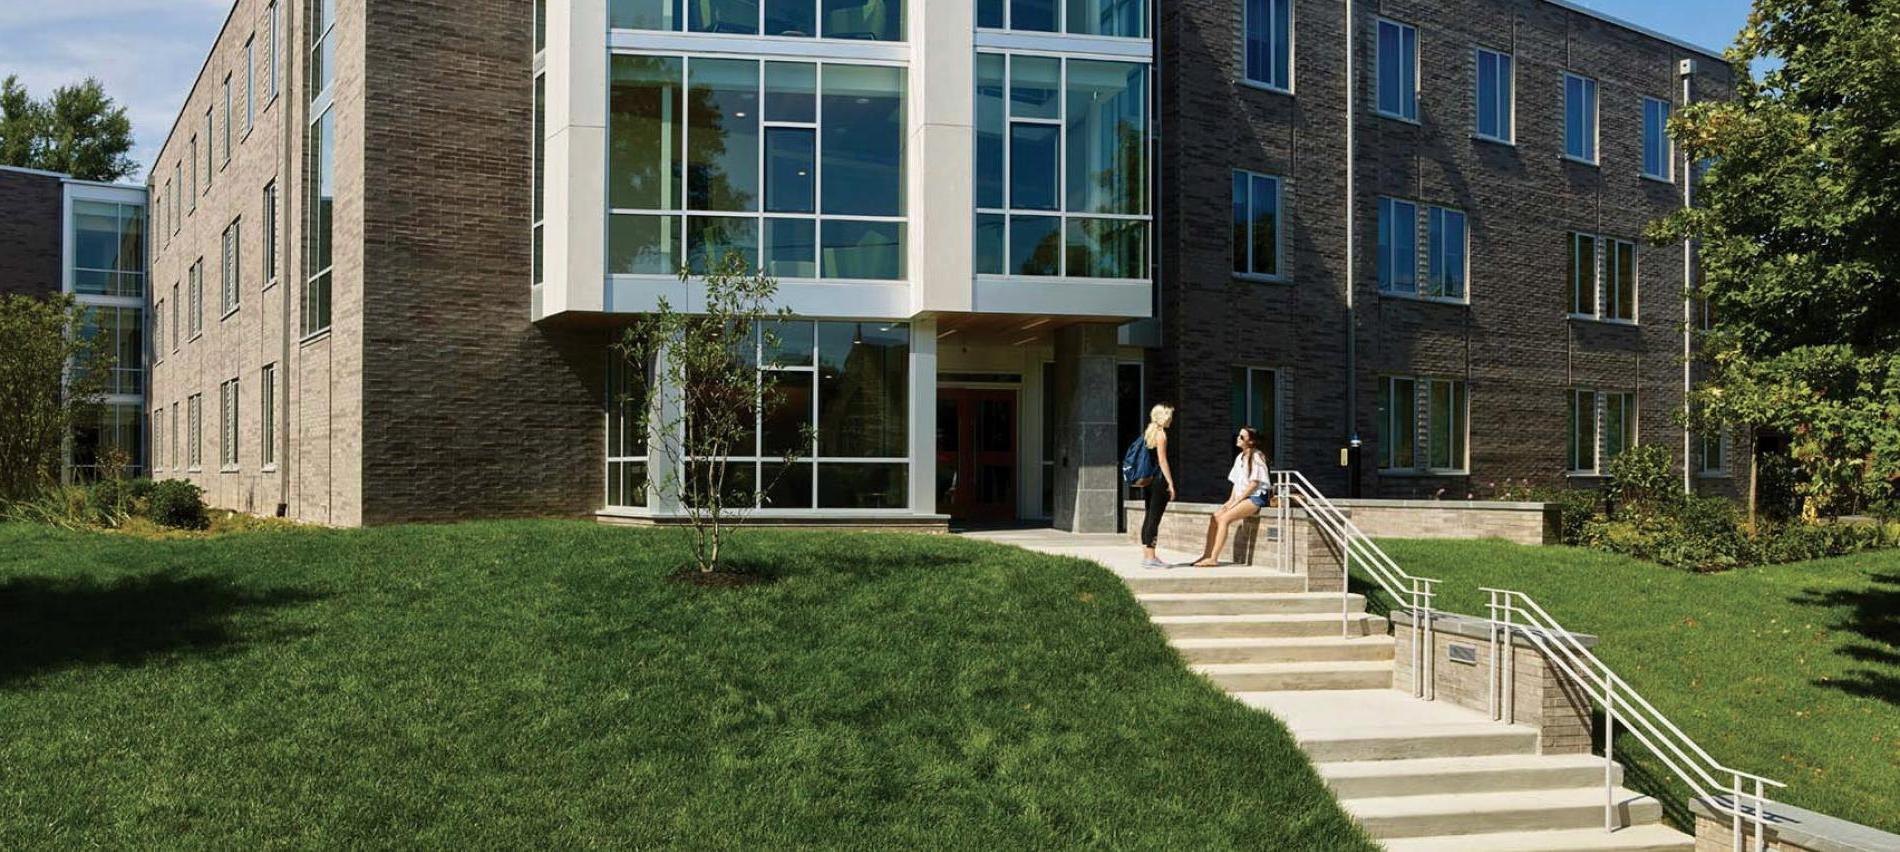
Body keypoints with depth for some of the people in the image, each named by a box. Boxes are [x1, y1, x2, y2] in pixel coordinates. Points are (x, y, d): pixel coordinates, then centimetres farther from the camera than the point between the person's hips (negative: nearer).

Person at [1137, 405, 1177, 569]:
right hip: (1159, 480, -9)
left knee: (1148, 517, 11)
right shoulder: (1161, 434, -11)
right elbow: (1162, 460, -16)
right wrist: (1170, 483, -16)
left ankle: (1146, 556, 14)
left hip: (1149, 479, 9)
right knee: (1155, 518, -8)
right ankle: (1151, 558, -8)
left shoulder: (1148, 432, 15)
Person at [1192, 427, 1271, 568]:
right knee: (1215, 517, -11)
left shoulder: (1256, 457, -8)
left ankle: (1213, 558, -26)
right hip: (1241, 498, 8)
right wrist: (1231, 499, 3)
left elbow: (1254, 483, -14)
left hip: (1255, 498, -8)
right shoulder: (1240, 457, 17)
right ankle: (1207, 555, -14)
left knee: (1224, 518, -24)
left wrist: (1236, 501, -15)